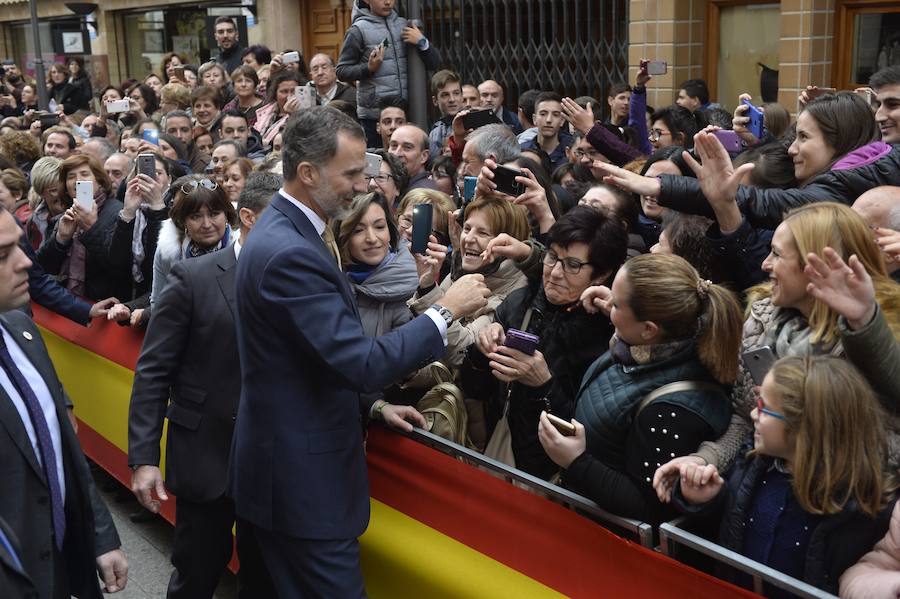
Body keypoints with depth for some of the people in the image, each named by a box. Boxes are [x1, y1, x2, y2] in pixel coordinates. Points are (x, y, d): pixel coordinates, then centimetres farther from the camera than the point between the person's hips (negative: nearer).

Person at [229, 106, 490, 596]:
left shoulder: (283, 229, 7)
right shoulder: (289, 253, -25)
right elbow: (364, 364, -27)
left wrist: (373, 405, 12)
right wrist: (446, 310, -18)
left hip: (285, 464, 10)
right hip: (304, 476, -10)